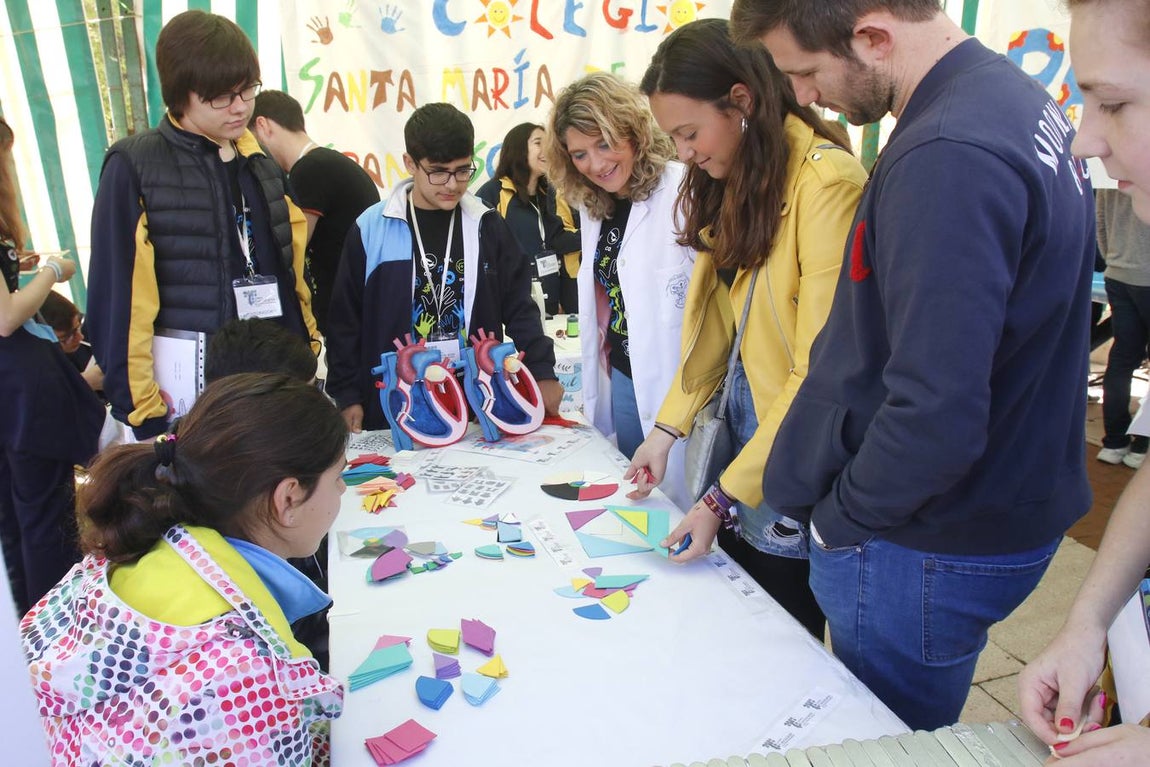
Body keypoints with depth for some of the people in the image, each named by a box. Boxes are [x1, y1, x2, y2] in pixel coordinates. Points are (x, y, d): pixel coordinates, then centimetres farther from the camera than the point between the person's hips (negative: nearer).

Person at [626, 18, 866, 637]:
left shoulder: (826, 181, -21)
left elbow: (819, 370, -22)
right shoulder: (735, 183, 7)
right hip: (743, 424, 7)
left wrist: (722, 497, -20)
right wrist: (667, 428, 3)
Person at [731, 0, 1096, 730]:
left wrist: (840, 516, -12)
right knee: (913, 733, 26)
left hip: (932, 553, -9)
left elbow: (935, 417, -30)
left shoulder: (947, 159, -27)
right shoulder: (1016, 96, 6)